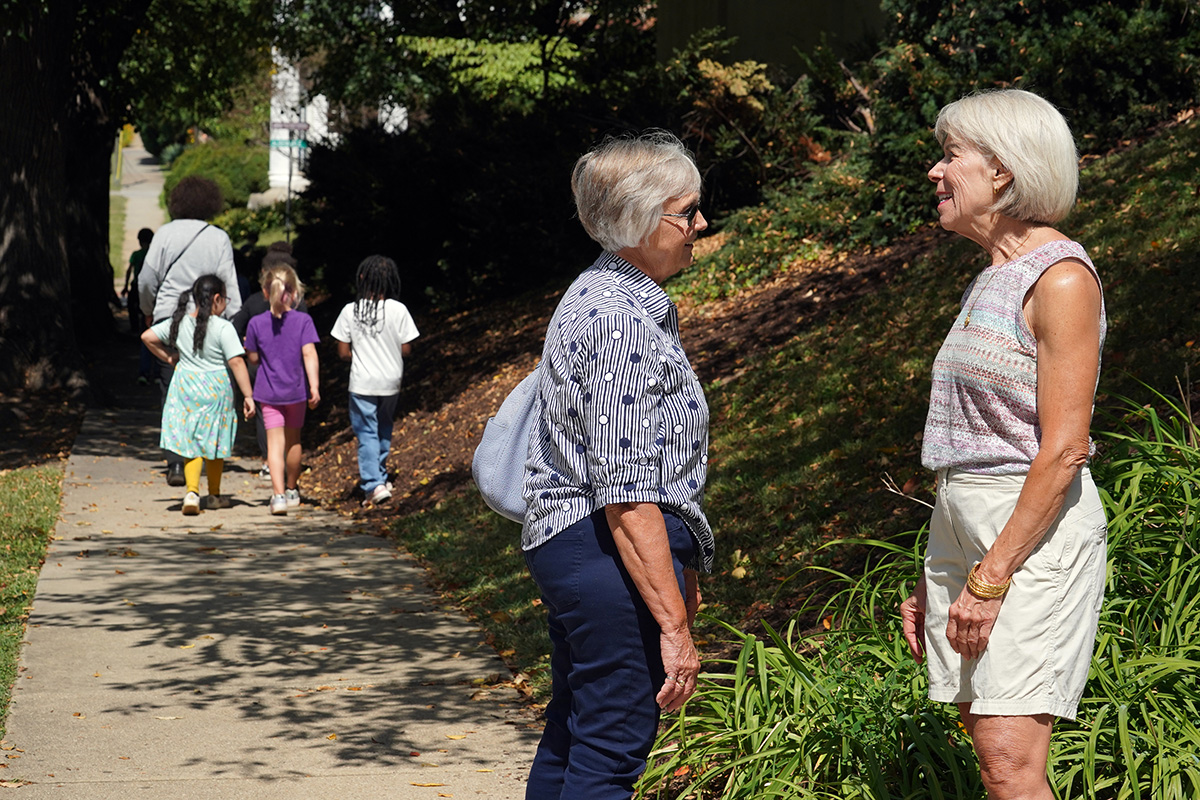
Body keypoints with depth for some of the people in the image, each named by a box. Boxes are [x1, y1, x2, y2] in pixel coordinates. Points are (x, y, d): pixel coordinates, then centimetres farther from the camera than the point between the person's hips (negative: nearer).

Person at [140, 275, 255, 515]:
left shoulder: (179, 323, 1)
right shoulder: (223, 328, -15)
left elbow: (147, 336, 6)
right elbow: (237, 362, -18)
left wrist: (168, 357, 16)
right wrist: (248, 396, -15)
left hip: (185, 386, 3)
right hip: (215, 389, -3)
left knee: (190, 441, 7)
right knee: (213, 441, 12)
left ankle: (192, 491, -12)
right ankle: (214, 495, 25)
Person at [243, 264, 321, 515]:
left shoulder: (256, 324, -7)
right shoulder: (303, 320, -9)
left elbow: (253, 358, 1)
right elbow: (309, 355, -16)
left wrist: (250, 345, 22)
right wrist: (314, 386, -16)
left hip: (269, 391, -1)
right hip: (296, 390, 1)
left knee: (275, 442, -4)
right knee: (293, 440, 18)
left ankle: (279, 494, -20)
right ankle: (292, 490, 34)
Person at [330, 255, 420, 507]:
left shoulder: (350, 311, -10)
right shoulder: (398, 310, -10)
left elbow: (343, 353, -7)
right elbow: (406, 350, -6)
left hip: (362, 384, -2)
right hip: (391, 382, 2)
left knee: (366, 434, 3)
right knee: (384, 430, 21)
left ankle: (374, 485, -9)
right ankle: (379, 476, 32)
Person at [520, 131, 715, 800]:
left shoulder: (597, 294, 14)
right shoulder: (626, 322, -20)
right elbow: (626, 494, -24)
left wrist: (682, 570, 25)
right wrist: (675, 624, -24)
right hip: (614, 553, -11)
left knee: (569, 742, 17)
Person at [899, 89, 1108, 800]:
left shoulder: (1061, 277, -12)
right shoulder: (992, 280, 16)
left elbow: (1062, 450, -18)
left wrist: (990, 578, -19)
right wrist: (934, 580, 16)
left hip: (1036, 529, -9)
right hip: (964, 523, 9)